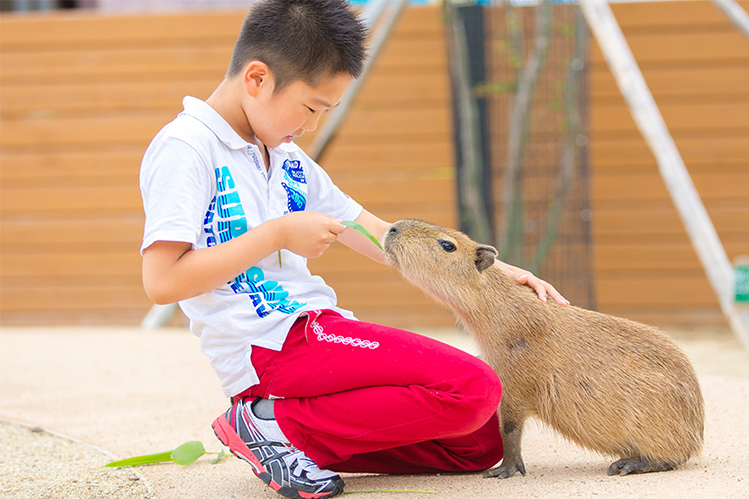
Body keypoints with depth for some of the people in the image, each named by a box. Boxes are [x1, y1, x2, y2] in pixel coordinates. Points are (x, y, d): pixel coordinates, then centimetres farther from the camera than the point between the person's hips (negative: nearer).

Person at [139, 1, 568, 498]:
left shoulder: (287, 158, 18)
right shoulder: (185, 149, -9)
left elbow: (378, 235, 22)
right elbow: (162, 280, -18)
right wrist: (277, 235, -15)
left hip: (318, 327, 9)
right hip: (271, 344, -9)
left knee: (482, 442, 3)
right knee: (473, 390, -19)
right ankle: (277, 426, -11)